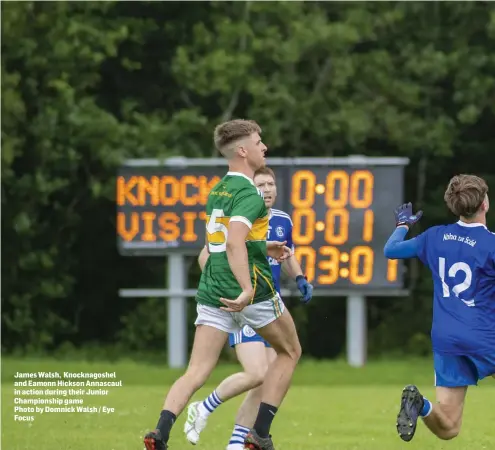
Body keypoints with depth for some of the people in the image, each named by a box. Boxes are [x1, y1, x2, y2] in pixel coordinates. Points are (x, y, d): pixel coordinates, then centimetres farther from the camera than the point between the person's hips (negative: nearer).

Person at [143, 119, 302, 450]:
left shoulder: (218, 190, 15)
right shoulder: (249, 193, -12)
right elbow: (234, 242, -27)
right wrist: (248, 289, -34)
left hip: (212, 293, 7)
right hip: (254, 289, -7)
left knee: (197, 372, -1)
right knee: (289, 352, 17)